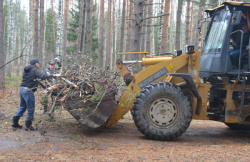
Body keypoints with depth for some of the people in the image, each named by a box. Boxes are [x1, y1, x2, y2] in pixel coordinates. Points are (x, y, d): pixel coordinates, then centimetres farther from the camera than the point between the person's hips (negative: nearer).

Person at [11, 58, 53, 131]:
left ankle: (15, 122, 21)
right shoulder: (35, 69, -7)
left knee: (22, 107, 21)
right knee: (31, 109, 2)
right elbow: (42, 76, -22)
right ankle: (28, 126, 7)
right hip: (28, 91, -8)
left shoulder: (26, 70, 16)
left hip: (22, 89, 8)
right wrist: (50, 76, -8)